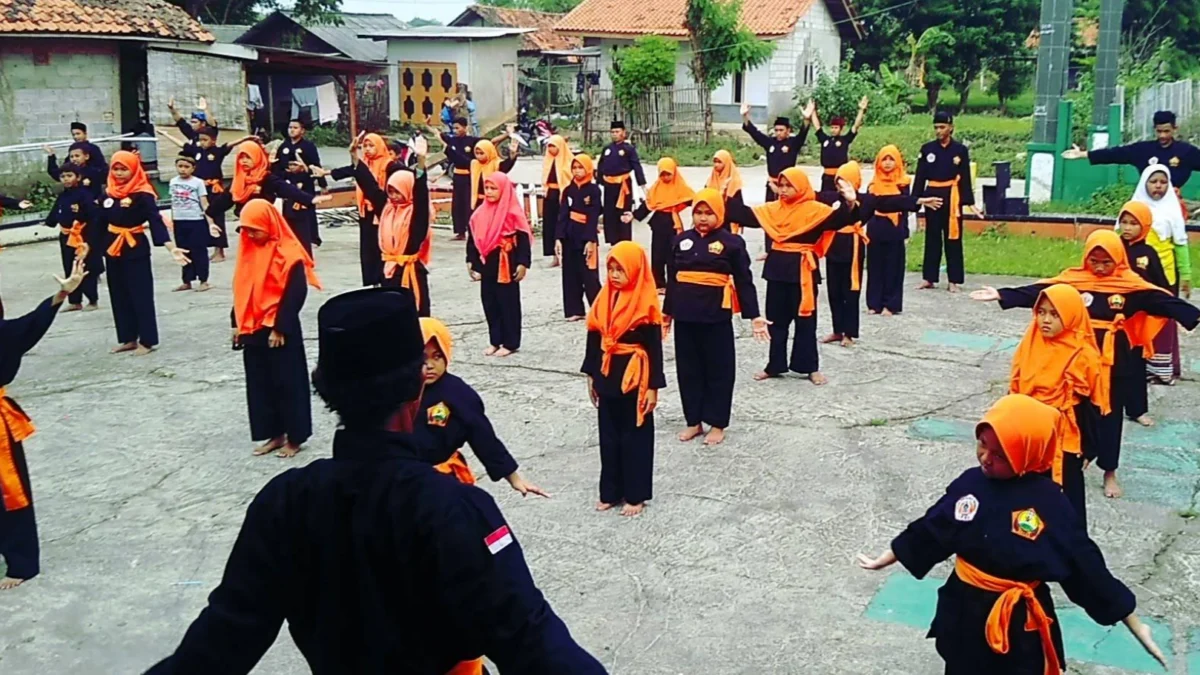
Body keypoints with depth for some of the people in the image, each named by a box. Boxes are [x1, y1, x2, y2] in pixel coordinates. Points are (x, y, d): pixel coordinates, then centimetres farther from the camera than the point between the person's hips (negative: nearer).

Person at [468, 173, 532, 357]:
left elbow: (523, 239, -12)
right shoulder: (480, 212, 7)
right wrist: (471, 260, 11)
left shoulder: (513, 213, -11)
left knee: (508, 302, 1)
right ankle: (495, 341, 20)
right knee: (489, 301, 10)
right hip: (486, 263, 6)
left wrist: (523, 263, -16)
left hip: (506, 264, -6)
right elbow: (473, 237, 13)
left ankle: (510, 343, 9)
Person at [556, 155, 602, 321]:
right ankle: (574, 310, 14)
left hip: (586, 237, -5)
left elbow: (594, 217, -10)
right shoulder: (568, 190, 9)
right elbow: (563, 215, 5)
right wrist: (558, 238, -4)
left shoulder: (593, 190, -4)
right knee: (570, 274, 6)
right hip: (569, 236, 5)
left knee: (589, 276, -5)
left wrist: (590, 240, -17)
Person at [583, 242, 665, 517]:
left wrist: (653, 386, -11)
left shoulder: (646, 302, -13)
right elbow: (594, 338, 9)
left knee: (635, 436, 6)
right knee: (609, 435, 13)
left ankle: (635, 495, 17)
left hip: (634, 376, -6)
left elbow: (654, 347, -11)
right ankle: (610, 492, 25)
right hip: (607, 375, 6)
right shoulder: (604, 298, 3)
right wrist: (591, 375, 10)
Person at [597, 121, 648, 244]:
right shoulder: (607, 148, 11)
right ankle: (613, 241, 17)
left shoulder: (629, 149, -2)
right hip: (609, 185, 5)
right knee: (609, 214, 7)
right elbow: (600, 167, 15)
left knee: (624, 214, -1)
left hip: (623, 184, -5)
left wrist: (643, 184, -13)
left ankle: (625, 242, 5)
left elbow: (637, 167, -7)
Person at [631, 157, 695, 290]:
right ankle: (659, 284, 17)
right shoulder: (656, 187, 8)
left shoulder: (680, 187, -3)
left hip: (673, 224, -4)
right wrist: (634, 215, 2)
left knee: (673, 255, -3)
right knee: (657, 255, 7)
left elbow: (694, 201, -10)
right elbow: (647, 205, 10)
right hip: (658, 224, 4)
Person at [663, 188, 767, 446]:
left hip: (716, 315, -4)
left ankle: (717, 424, 17)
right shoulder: (682, 240, 8)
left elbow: (744, 281, -2)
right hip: (685, 315, 4)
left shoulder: (731, 242, -4)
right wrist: (667, 312, 15)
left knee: (718, 370, 5)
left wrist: (754, 316, -6)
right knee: (688, 369, 11)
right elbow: (672, 278, 14)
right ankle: (694, 421, 23)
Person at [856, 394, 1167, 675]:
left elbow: (1085, 566, -12)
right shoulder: (970, 483, -8)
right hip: (965, 612, 4)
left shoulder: (1048, 503, -19)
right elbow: (930, 531, 7)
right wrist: (884, 559, 17)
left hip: (1020, 623, -4)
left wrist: (1135, 625, -8)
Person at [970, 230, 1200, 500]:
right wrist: (1001, 295, -16)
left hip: (1114, 363, -1)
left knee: (1109, 415, 10)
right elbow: (1038, 292, -7)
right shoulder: (1073, 279, -4)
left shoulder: (1130, 285, -7)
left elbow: (1163, 301, -14)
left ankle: (1109, 472, 23)